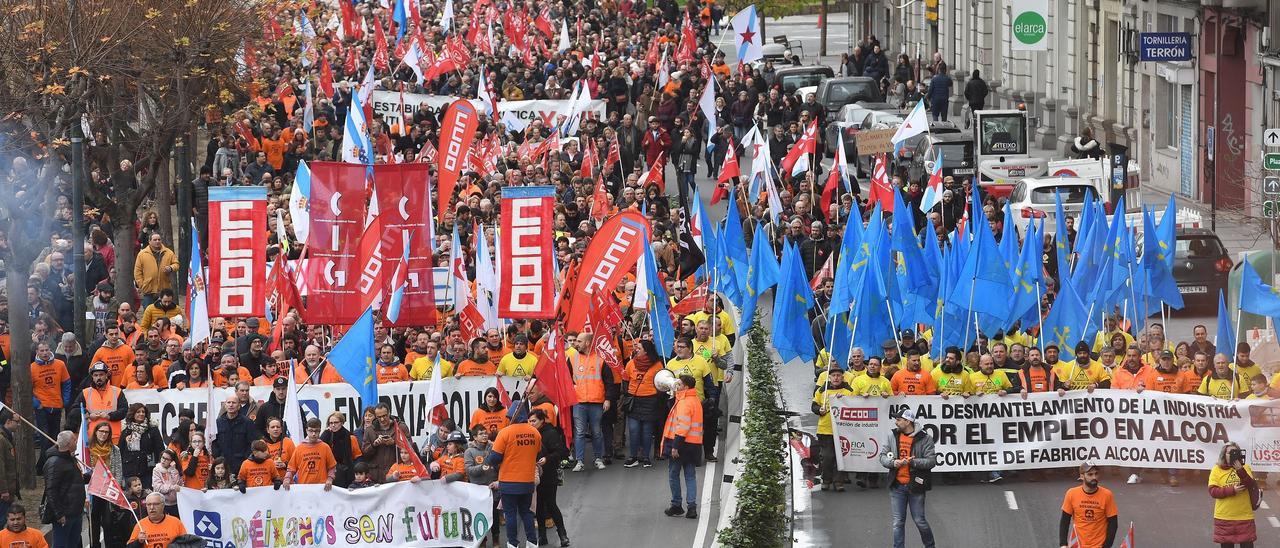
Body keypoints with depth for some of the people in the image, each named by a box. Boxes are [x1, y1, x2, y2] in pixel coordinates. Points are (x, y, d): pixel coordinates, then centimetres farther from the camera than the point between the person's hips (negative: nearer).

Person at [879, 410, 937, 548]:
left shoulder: (924, 438, -8)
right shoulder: (893, 436, 5)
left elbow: (931, 461, -11)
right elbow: (883, 457, 7)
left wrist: (912, 462, -23)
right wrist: (894, 463, -14)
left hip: (915, 485, -3)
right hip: (897, 486, 3)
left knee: (920, 521, 5)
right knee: (898, 523, 5)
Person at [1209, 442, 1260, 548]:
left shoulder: (1245, 468, 4)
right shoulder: (1217, 470, 1)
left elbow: (1251, 486, -11)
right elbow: (1212, 491, -7)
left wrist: (1241, 471, -23)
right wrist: (1232, 490, -17)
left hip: (1244, 517, 0)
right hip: (1224, 518, 0)